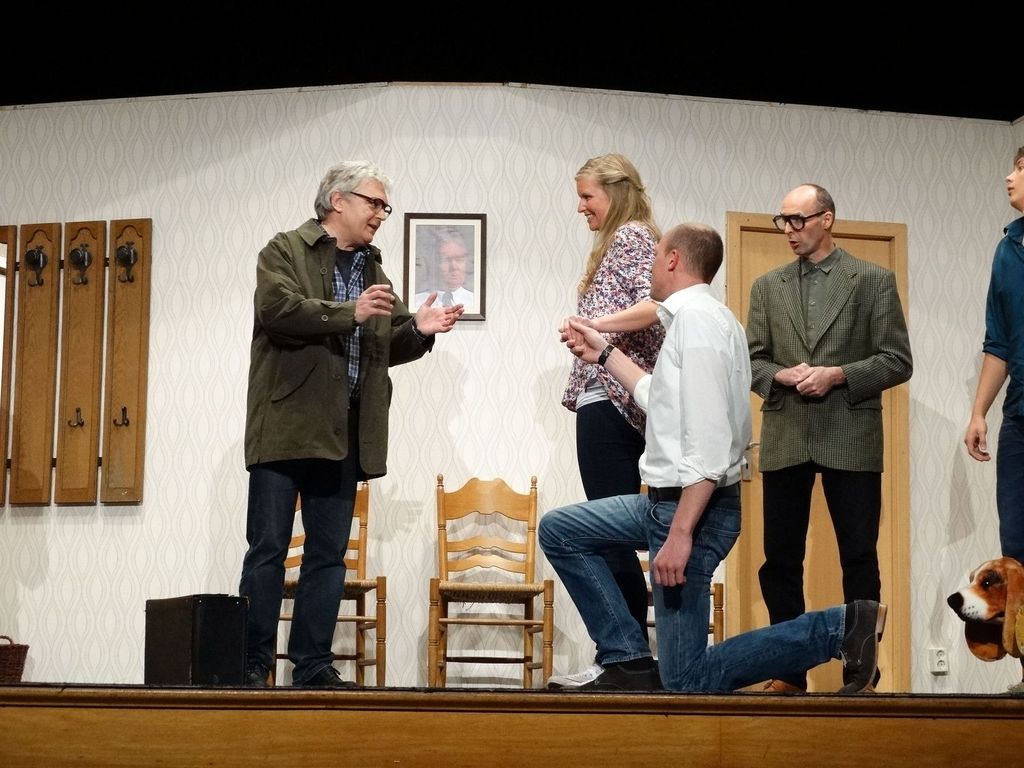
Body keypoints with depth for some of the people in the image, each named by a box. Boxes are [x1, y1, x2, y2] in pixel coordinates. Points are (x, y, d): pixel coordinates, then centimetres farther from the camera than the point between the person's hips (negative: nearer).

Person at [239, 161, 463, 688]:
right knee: (268, 548, -3)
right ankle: (252, 664, 2)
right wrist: (350, 313, -20)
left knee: (329, 554, 6)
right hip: (286, 425, -6)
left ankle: (314, 665, 11)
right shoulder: (285, 251, 2)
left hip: (344, 435, 6)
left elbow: (388, 346, 20)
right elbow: (276, 307, -16)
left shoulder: (373, 268, 21)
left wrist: (417, 329, -1)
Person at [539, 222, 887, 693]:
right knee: (558, 531, 14)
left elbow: (708, 444, -25)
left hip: (693, 506, -10)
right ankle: (630, 662, 9)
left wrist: (680, 534, -27)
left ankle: (840, 627, -7)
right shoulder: (697, 316, 14)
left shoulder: (697, 320, -18)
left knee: (686, 682, -6)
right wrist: (604, 354, 31)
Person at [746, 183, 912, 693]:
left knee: (859, 558, 0)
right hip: (784, 439, 3)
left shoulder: (873, 281, 3)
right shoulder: (767, 287, 13)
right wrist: (783, 376, -10)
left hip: (850, 437, -3)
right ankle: (790, 672, 14)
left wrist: (837, 374, -14)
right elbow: (751, 362, 11)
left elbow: (897, 361, -1)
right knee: (780, 560, 5)